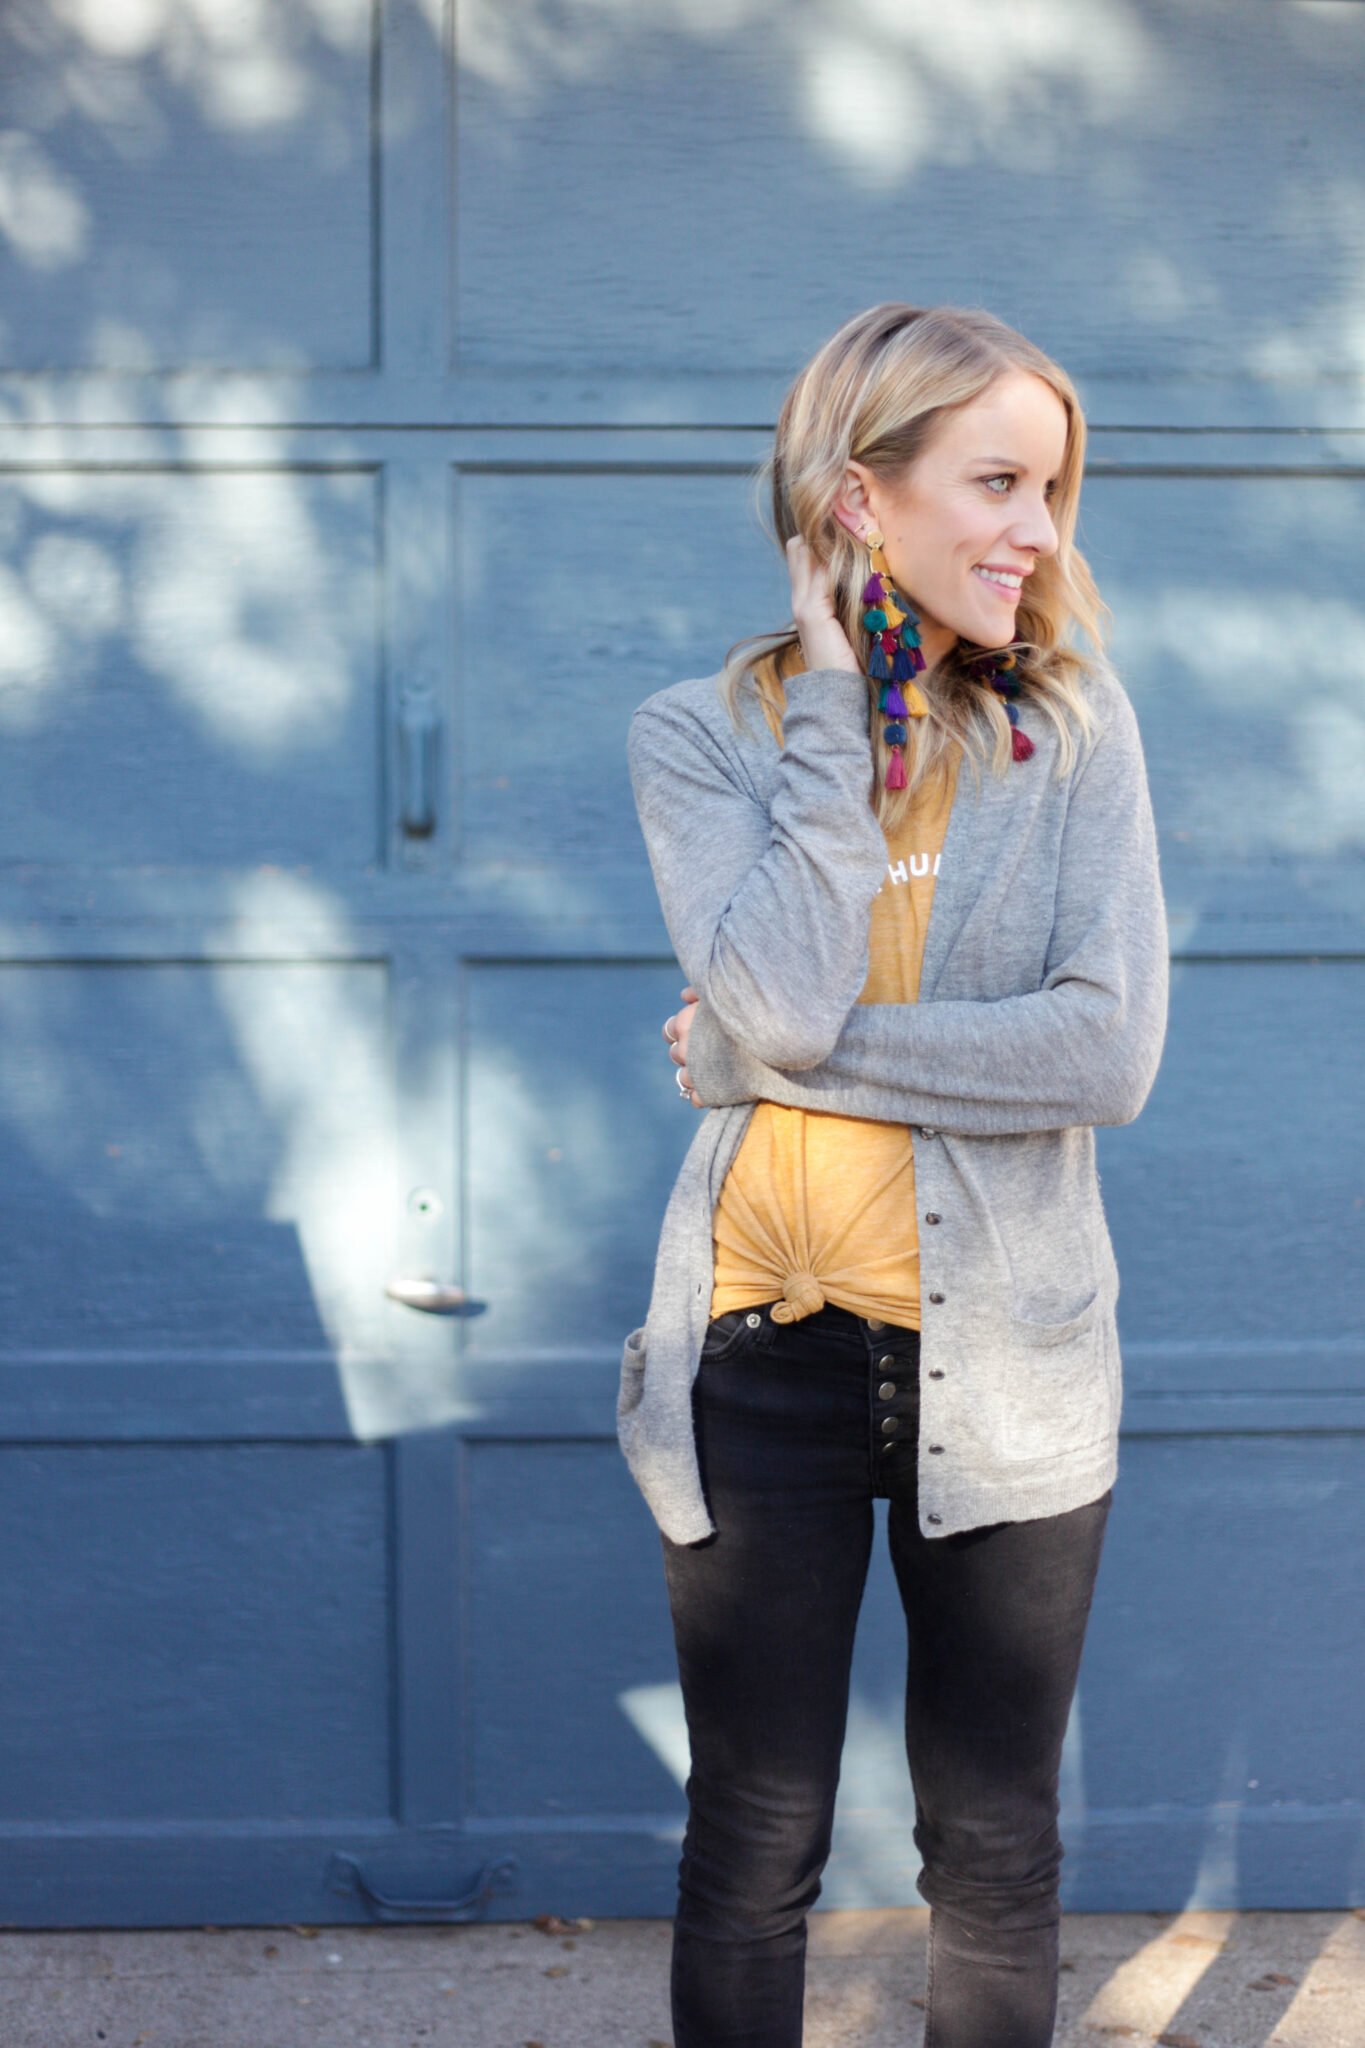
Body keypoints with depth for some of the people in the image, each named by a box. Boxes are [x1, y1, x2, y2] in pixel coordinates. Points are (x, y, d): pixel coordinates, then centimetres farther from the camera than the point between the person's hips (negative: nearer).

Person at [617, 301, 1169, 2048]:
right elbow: (782, 1000, -20)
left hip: (1005, 1356, 1)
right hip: (768, 1345, 0)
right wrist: (843, 705, -13)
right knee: (751, 1857, 12)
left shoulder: (1077, 724, -1)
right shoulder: (700, 734, -2)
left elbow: (1111, 1052, -14)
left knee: (998, 1859, 14)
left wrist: (780, 1060, -16)